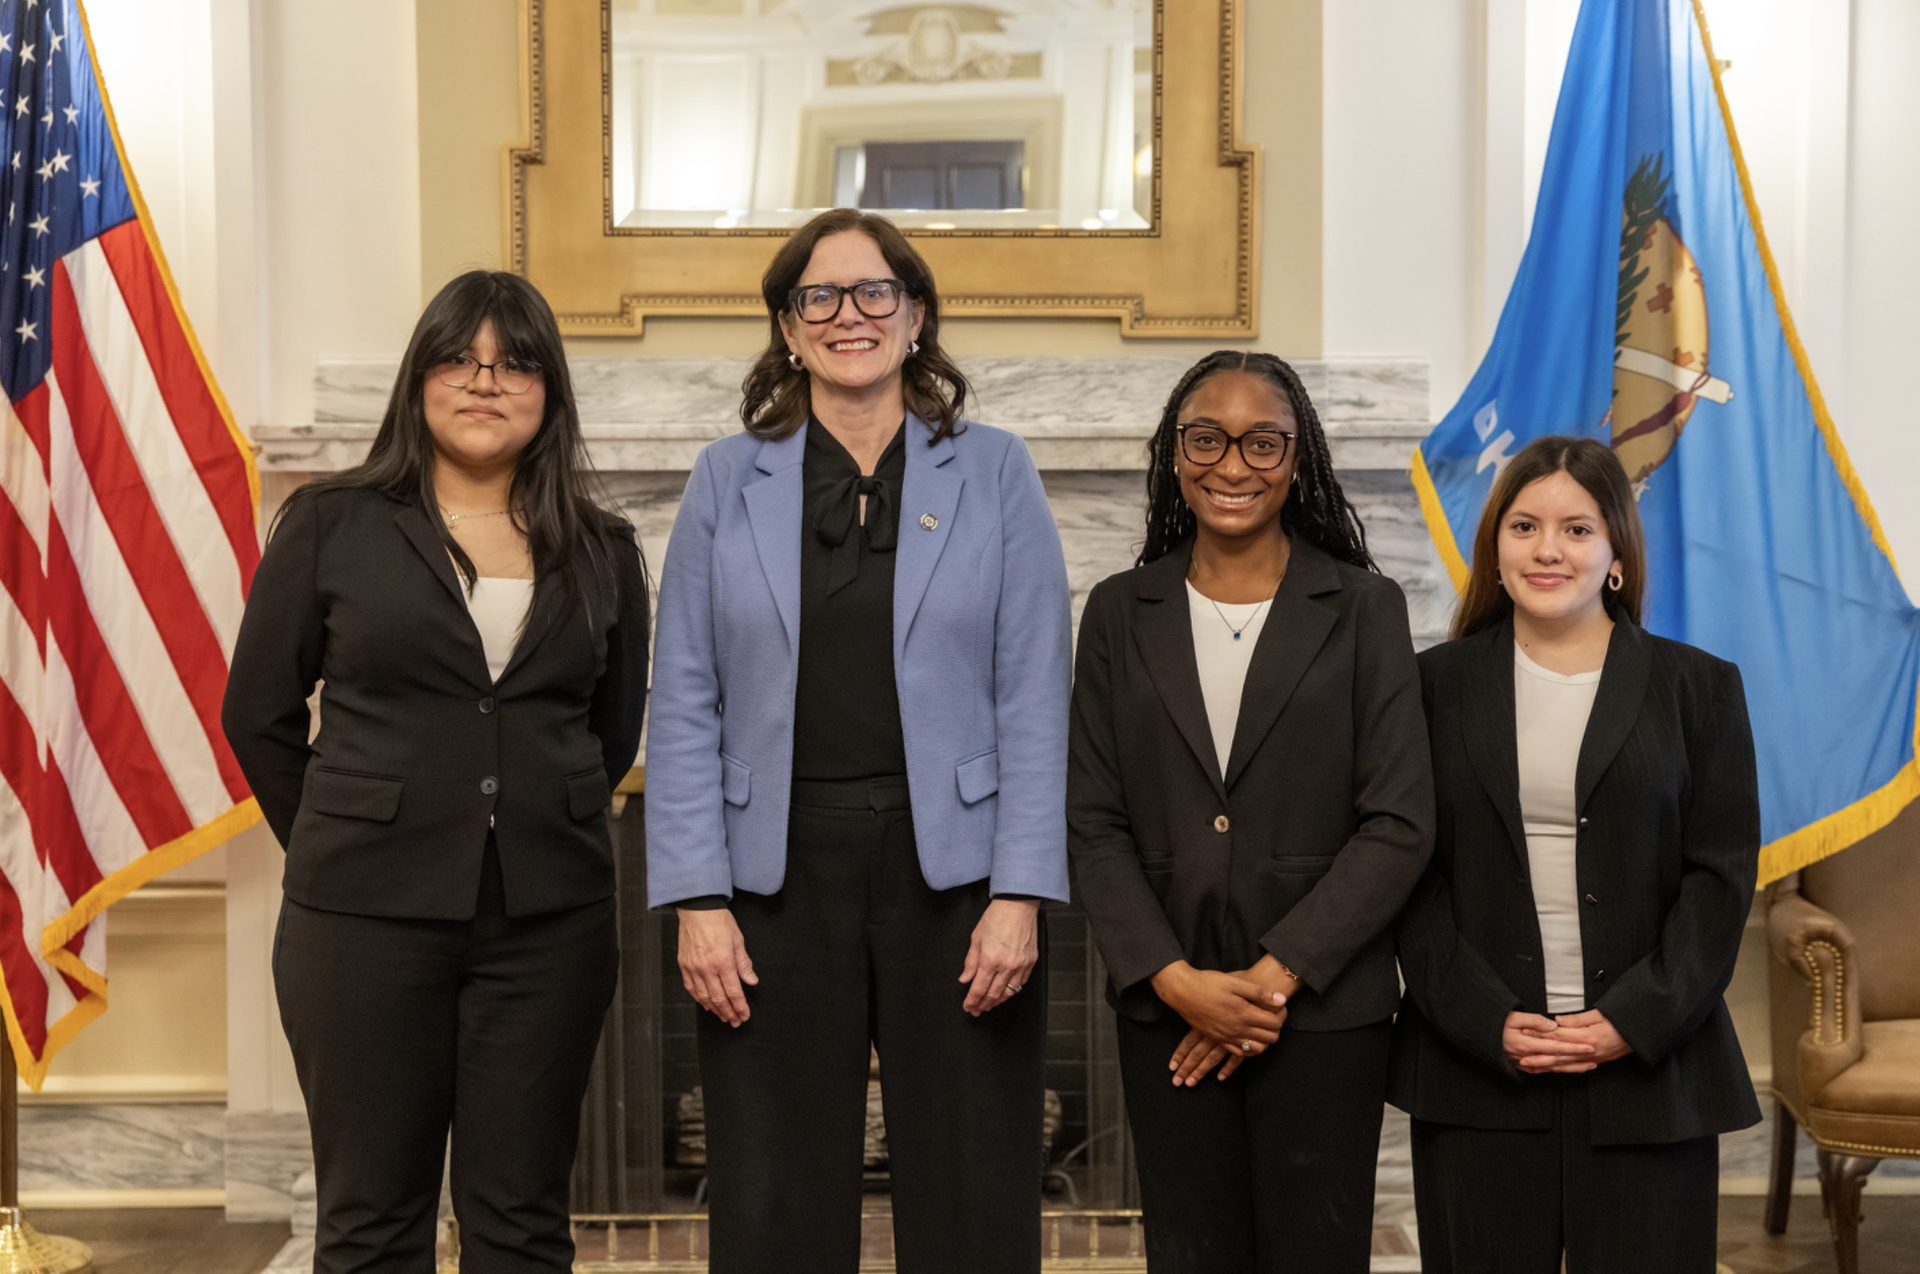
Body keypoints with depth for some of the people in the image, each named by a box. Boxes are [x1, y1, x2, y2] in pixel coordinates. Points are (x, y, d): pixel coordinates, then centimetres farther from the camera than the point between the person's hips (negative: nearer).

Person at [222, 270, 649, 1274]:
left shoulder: (601, 553, 8)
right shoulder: (330, 525, 2)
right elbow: (257, 712, 7)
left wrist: (542, 831, 12)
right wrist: (338, 846, 11)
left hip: (549, 919, 2)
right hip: (366, 915, -1)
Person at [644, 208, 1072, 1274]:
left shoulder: (993, 474, 6)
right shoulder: (728, 480, 8)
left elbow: (1033, 698, 1)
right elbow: (684, 707, 5)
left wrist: (1020, 895, -8)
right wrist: (697, 901, -4)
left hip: (951, 872, 0)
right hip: (779, 876, 1)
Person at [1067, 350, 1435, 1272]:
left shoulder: (1365, 611, 1)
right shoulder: (1120, 614, 6)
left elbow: (1399, 825, -4)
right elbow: (1094, 823, 3)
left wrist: (1275, 976, -11)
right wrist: (1174, 978, -9)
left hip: (1323, 1007, -1)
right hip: (1166, 1009, 2)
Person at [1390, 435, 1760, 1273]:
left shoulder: (1698, 687, 5)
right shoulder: (1438, 686, 6)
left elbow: (1723, 872, 1)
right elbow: (1411, 870, 2)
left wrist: (1636, 1020, -10)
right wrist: (1487, 1022, -8)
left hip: (1648, 1068, 0)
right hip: (1477, 1070, 0)